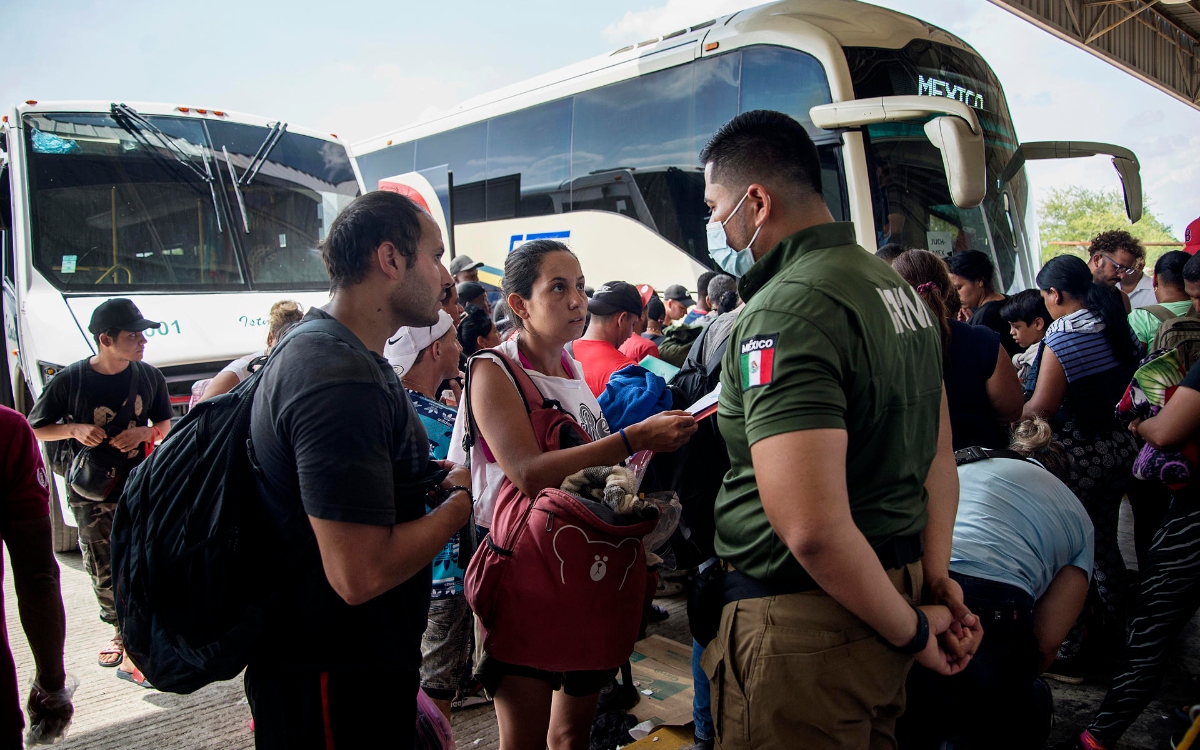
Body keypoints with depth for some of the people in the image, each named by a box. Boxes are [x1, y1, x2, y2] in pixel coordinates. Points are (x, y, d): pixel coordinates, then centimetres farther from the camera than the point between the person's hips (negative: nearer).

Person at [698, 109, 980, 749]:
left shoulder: (783, 313, -23)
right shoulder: (897, 287, 9)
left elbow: (813, 528, -30)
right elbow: (940, 459, 14)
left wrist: (912, 628, -16)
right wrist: (935, 574, 11)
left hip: (805, 624, -9)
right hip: (891, 583, 9)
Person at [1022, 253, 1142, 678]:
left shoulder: (1062, 340, -20)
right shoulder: (1121, 332, 3)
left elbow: (1041, 410, -19)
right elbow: (1127, 389, 13)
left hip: (1076, 456, -8)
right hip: (1119, 447, 8)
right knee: (1104, 543, 21)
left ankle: (1068, 654, 11)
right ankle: (1111, 632, 36)